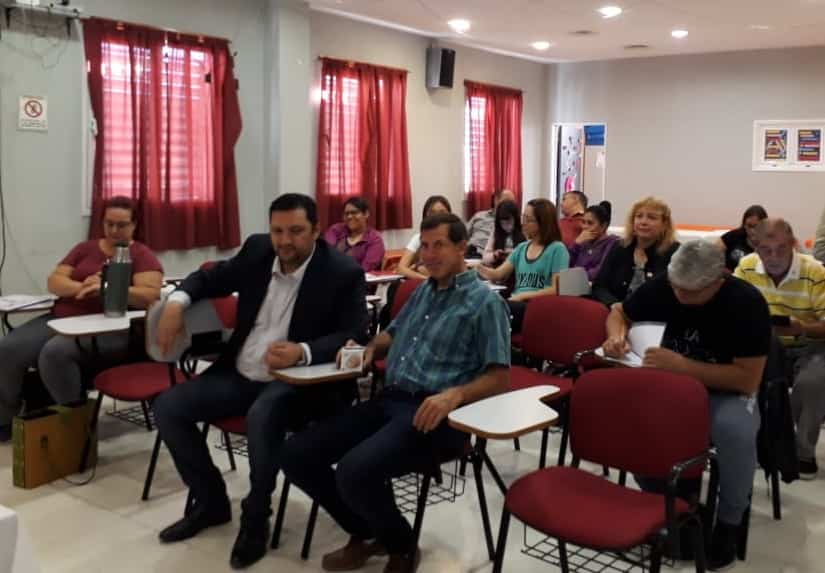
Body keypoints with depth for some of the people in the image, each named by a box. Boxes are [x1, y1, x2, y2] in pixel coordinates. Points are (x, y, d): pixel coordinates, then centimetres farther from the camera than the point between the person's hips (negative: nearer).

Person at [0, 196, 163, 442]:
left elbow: (151, 296, -12)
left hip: (108, 329, -6)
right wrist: (81, 287, -13)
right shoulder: (85, 248, 18)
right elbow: (54, 281, 9)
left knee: (55, 353, -33)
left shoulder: (142, 256, 2)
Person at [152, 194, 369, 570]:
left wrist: (303, 352, -37)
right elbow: (212, 278, 15)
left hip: (295, 383, -6)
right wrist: (177, 301, -6)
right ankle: (211, 501, 12)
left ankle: (256, 517, -11)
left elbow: (354, 337, -18)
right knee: (167, 408, -6)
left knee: (262, 416, -37)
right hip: (239, 376, 6)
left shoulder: (344, 273, -14)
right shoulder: (257, 250, 2)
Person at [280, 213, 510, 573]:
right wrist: (369, 349, 11)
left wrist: (454, 395, -26)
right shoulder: (422, 291, 21)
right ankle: (365, 532, 13)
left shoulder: (485, 302, -2)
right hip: (390, 400, 8)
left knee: (356, 471, -32)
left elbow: (499, 377, -8)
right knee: (296, 454, -6)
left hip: (434, 414, -8)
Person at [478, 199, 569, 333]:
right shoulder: (521, 248, 21)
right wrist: (476, 268, -8)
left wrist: (523, 295, -12)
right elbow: (498, 274, 12)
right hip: (517, 305, 5)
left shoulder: (557, 249, 2)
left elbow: (557, 289, -6)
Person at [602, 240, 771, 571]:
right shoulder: (661, 286, -11)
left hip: (725, 392, -3)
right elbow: (620, 313, 7)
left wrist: (681, 365, -32)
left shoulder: (747, 304, -21)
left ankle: (729, 521, -9)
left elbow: (748, 379, -24)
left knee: (735, 430, -36)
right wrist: (617, 334, -17)